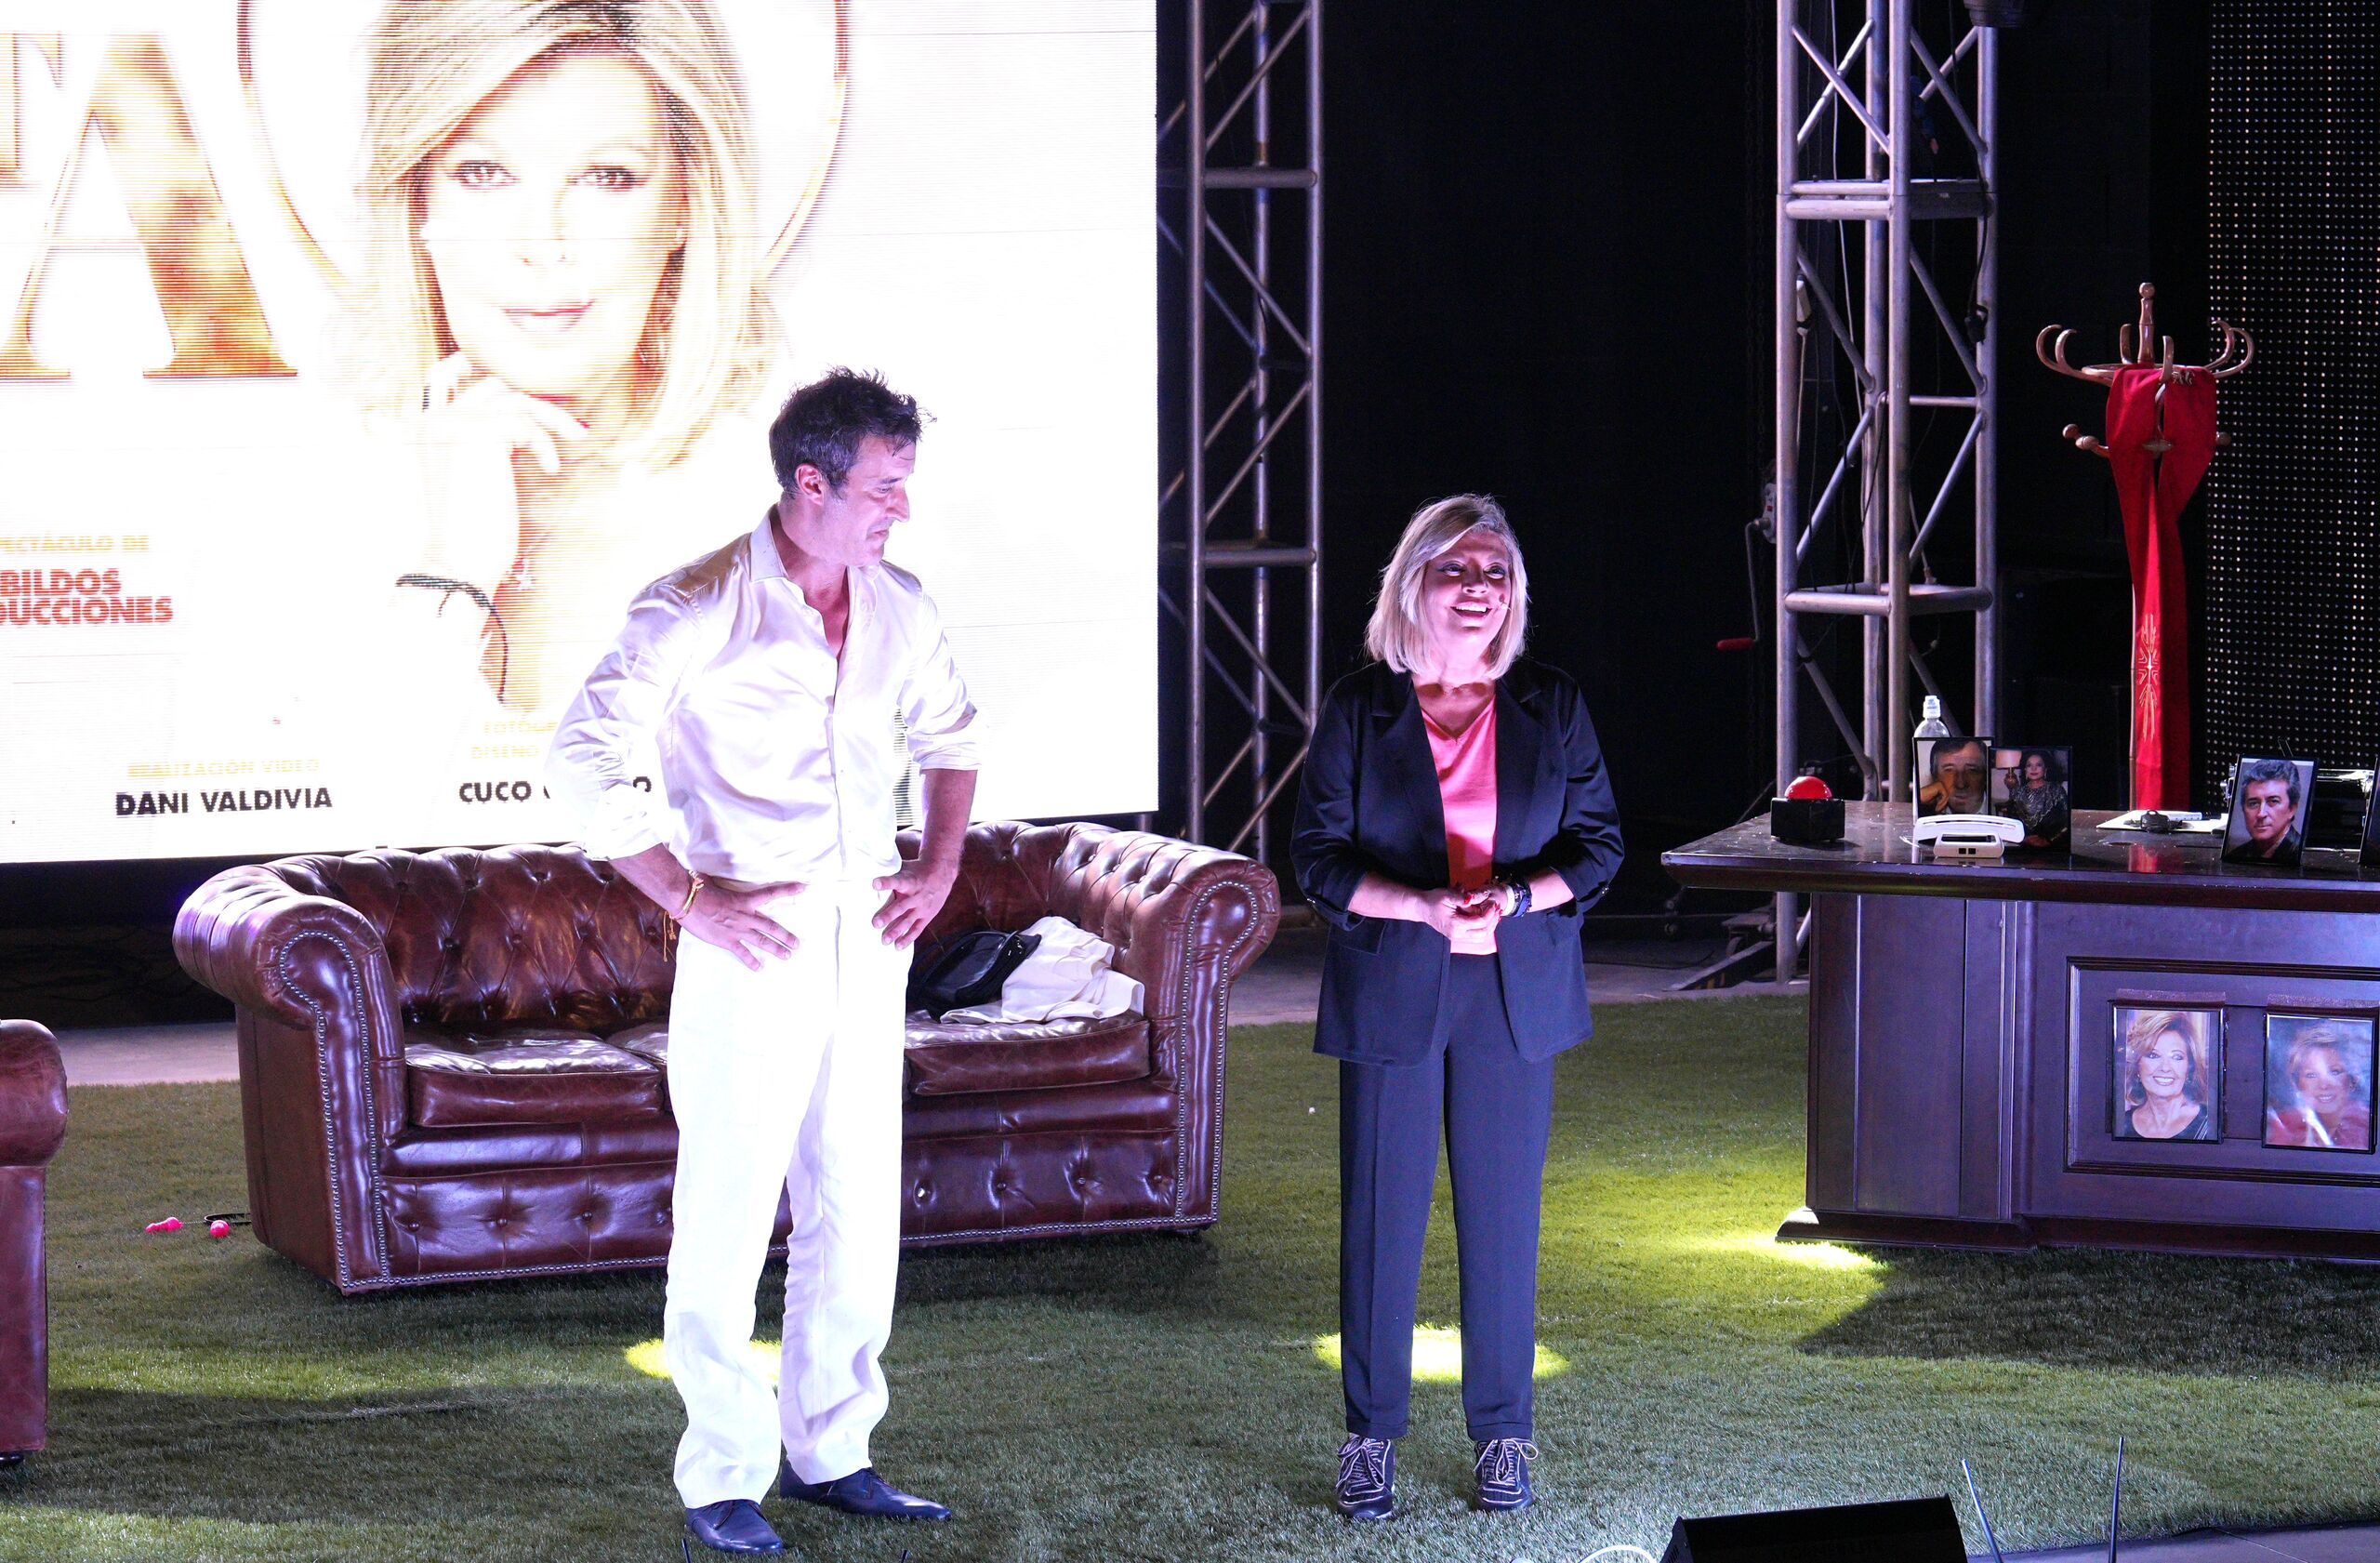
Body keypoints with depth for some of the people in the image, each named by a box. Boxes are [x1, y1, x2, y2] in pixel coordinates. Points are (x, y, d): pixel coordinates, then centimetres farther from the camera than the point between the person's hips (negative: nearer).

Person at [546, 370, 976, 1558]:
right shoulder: (698, 608, -11)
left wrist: (940, 863, 13)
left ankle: (829, 1451, 23)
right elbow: (585, 759, -15)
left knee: (859, 1215, 10)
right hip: (752, 951, -6)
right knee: (728, 1217, -1)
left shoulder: (898, 605, 8)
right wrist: (690, 899, -17)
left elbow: (947, 729, 26)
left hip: (868, 943, 6)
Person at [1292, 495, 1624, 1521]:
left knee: (1504, 1214, 4)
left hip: (1514, 1000, 1)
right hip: (1389, 993, -1)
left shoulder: (1551, 709, 6)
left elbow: (1598, 845, 5)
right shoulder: (1358, 711, 1)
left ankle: (1502, 1435, 14)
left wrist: (1512, 898, -15)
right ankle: (1371, 1435, 11)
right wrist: (1428, 908, -18)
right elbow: (1318, 858, -2)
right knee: (1381, 1214, 1)